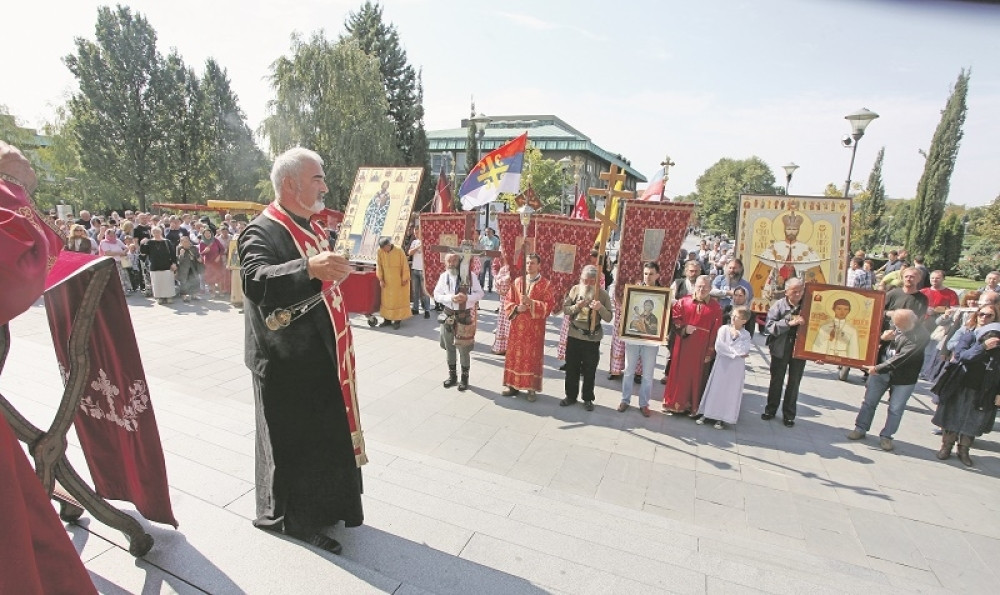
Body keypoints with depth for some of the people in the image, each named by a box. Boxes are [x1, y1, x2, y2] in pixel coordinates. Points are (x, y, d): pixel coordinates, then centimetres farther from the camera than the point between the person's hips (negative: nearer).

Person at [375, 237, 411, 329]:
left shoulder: (399, 252, -15)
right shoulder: (380, 252, -6)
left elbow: (405, 266, -9)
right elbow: (379, 266, -1)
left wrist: (405, 279, -8)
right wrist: (381, 279, -5)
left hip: (398, 281, -3)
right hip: (387, 281, 3)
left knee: (398, 299, 2)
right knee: (386, 299, 7)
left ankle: (397, 320, 8)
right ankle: (387, 319, 16)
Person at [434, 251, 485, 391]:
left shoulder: (470, 276, -7)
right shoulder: (444, 276, 0)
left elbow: (480, 293, -4)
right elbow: (436, 295, -2)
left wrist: (467, 297, -22)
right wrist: (450, 298, -19)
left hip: (465, 315, -3)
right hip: (449, 315, 3)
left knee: (464, 349, 4)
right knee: (450, 347, 13)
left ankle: (464, 377, 20)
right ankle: (452, 375, 30)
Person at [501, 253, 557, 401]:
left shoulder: (546, 284, -3)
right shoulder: (517, 281, 7)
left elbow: (549, 306, -10)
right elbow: (508, 301, 8)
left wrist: (531, 302, -21)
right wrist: (516, 308, -12)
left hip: (535, 328, -3)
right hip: (517, 326, 4)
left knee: (533, 357, 3)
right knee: (515, 355, 9)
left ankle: (531, 388, 13)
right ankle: (513, 385, 21)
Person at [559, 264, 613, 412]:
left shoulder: (603, 294, -7)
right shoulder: (575, 289, -1)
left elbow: (609, 318, -8)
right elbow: (565, 309, 0)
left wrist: (600, 308, -26)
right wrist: (576, 307, -19)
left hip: (593, 338, -2)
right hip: (574, 336, 2)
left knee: (589, 371, 9)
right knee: (571, 368, 12)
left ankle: (588, 399, 24)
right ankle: (571, 396, 27)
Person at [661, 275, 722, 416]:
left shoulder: (716, 308, -2)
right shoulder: (683, 301, 1)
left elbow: (716, 332, -3)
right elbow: (674, 318, 3)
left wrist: (710, 352, -6)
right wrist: (683, 329, -15)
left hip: (702, 349, -1)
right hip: (683, 346, 1)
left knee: (697, 376, 8)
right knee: (679, 374, 8)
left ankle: (694, 406, 22)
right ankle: (674, 403, 20)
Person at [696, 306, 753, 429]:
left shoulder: (746, 335, -1)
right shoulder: (724, 329, -2)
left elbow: (743, 351, -15)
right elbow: (718, 346, -12)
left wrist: (736, 337, -11)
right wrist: (735, 353, -12)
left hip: (736, 369, 0)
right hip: (722, 365, 0)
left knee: (730, 393, 5)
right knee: (715, 389, 6)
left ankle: (723, 418, 13)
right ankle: (707, 414, 14)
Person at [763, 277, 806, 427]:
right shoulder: (778, 305, -7)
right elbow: (769, 325, -15)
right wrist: (789, 323, -23)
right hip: (781, 349, -1)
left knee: (794, 383, 10)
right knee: (776, 381, 13)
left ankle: (789, 415, 23)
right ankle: (771, 410, 28)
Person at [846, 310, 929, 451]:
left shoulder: (921, 335, -21)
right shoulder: (894, 325, -4)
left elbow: (902, 357, -26)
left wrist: (878, 368, -27)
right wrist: (882, 337, -13)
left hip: (903, 378, -4)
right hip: (879, 370, 4)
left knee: (895, 409, 7)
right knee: (869, 401, 11)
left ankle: (886, 436, 21)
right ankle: (860, 428, 22)